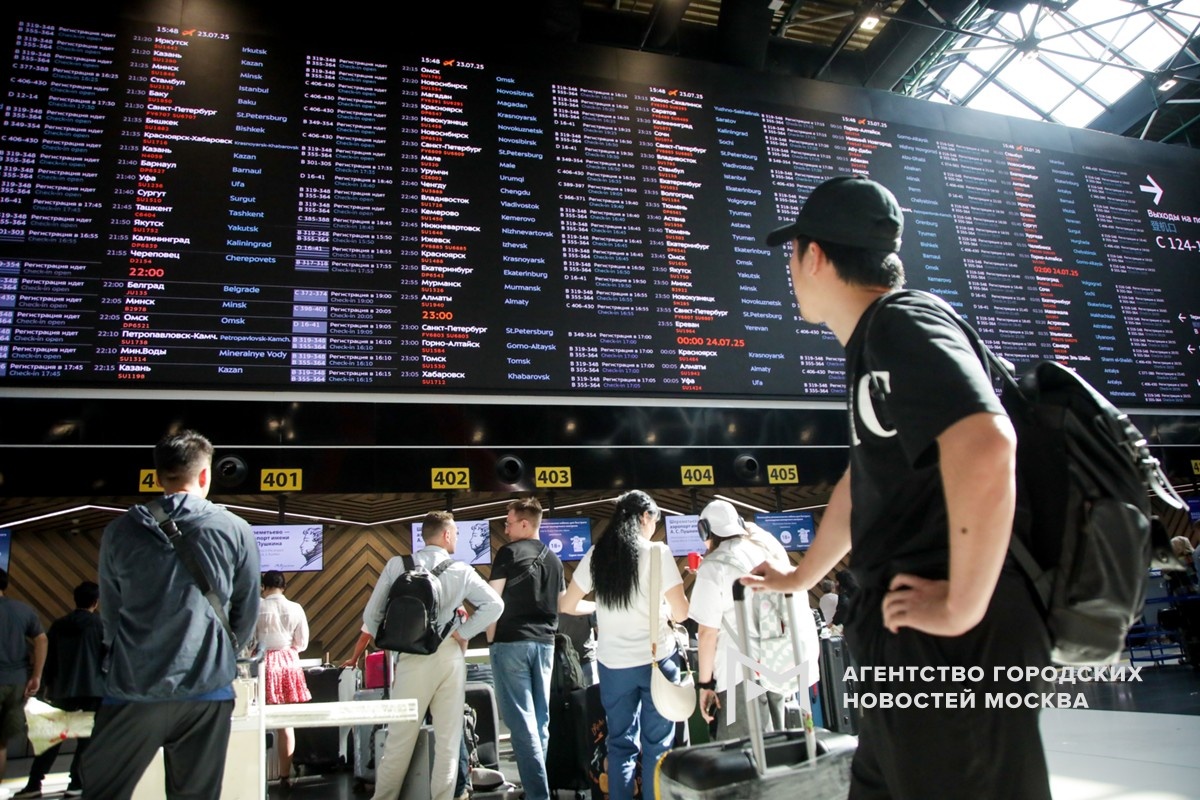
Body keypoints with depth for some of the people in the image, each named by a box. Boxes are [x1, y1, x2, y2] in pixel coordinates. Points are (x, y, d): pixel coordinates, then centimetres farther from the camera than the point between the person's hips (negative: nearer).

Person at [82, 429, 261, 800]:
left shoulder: (120, 530, 2)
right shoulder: (236, 530, -3)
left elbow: (109, 614, 11)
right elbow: (247, 615, 5)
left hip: (133, 687, 1)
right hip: (207, 688, -1)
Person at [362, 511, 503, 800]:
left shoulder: (397, 564, 2)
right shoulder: (462, 571, 2)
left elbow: (371, 615, 2)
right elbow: (494, 605, -8)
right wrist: (463, 633, 1)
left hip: (412, 657, 0)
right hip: (449, 656, 0)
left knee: (399, 740, 9)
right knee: (448, 740, 10)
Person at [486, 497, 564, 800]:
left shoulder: (509, 552, -6)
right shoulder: (554, 559, 12)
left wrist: (490, 640, 2)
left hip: (511, 642, -6)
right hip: (544, 643, 6)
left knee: (521, 719, -5)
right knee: (540, 718, 11)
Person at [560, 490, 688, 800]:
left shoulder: (596, 554, 1)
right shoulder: (658, 552, -9)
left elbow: (567, 605, 8)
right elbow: (681, 613, -7)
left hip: (613, 663, 3)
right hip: (656, 658, -3)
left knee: (620, 743, 15)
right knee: (657, 744, 10)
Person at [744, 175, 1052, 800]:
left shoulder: (901, 322, -13)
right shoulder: (872, 347, 18)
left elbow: (985, 446, -32)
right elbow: (862, 485, 28)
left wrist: (963, 608, -23)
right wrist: (801, 577, 37)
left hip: (954, 648, -10)